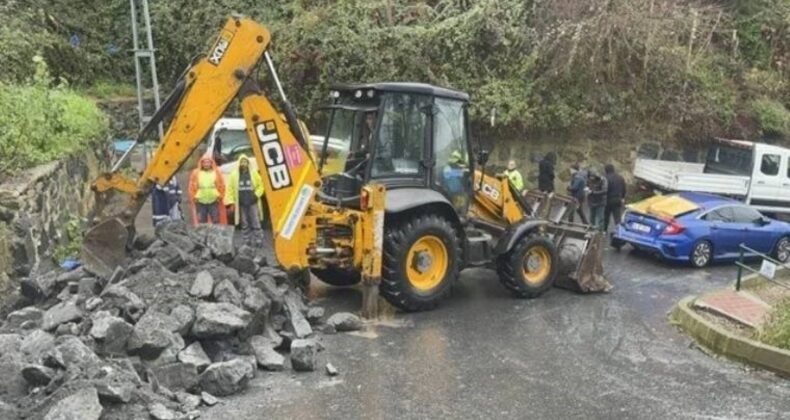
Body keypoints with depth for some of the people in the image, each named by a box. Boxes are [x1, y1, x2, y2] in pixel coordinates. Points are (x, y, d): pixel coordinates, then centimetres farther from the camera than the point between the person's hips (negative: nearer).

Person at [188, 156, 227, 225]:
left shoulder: (217, 172, 4)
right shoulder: (196, 173, 5)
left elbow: (222, 186, 5)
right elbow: (192, 187, 6)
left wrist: (220, 196, -3)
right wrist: (194, 197, -1)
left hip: (214, 201, 0)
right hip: (200, 202, 0)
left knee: (216, 222, 2)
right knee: (201, 222, 5)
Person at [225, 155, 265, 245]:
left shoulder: (254, 173, 4)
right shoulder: (234, 175, 3)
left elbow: (260, 185, 9)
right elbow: (230, 188, 3)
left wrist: (256, 195, -5)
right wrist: (231, 201, -4)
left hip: (253, 203, -1)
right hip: (241, 204, 1)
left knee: (256, 223, -3)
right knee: (244, 224, 7)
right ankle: (247, 242, 14)